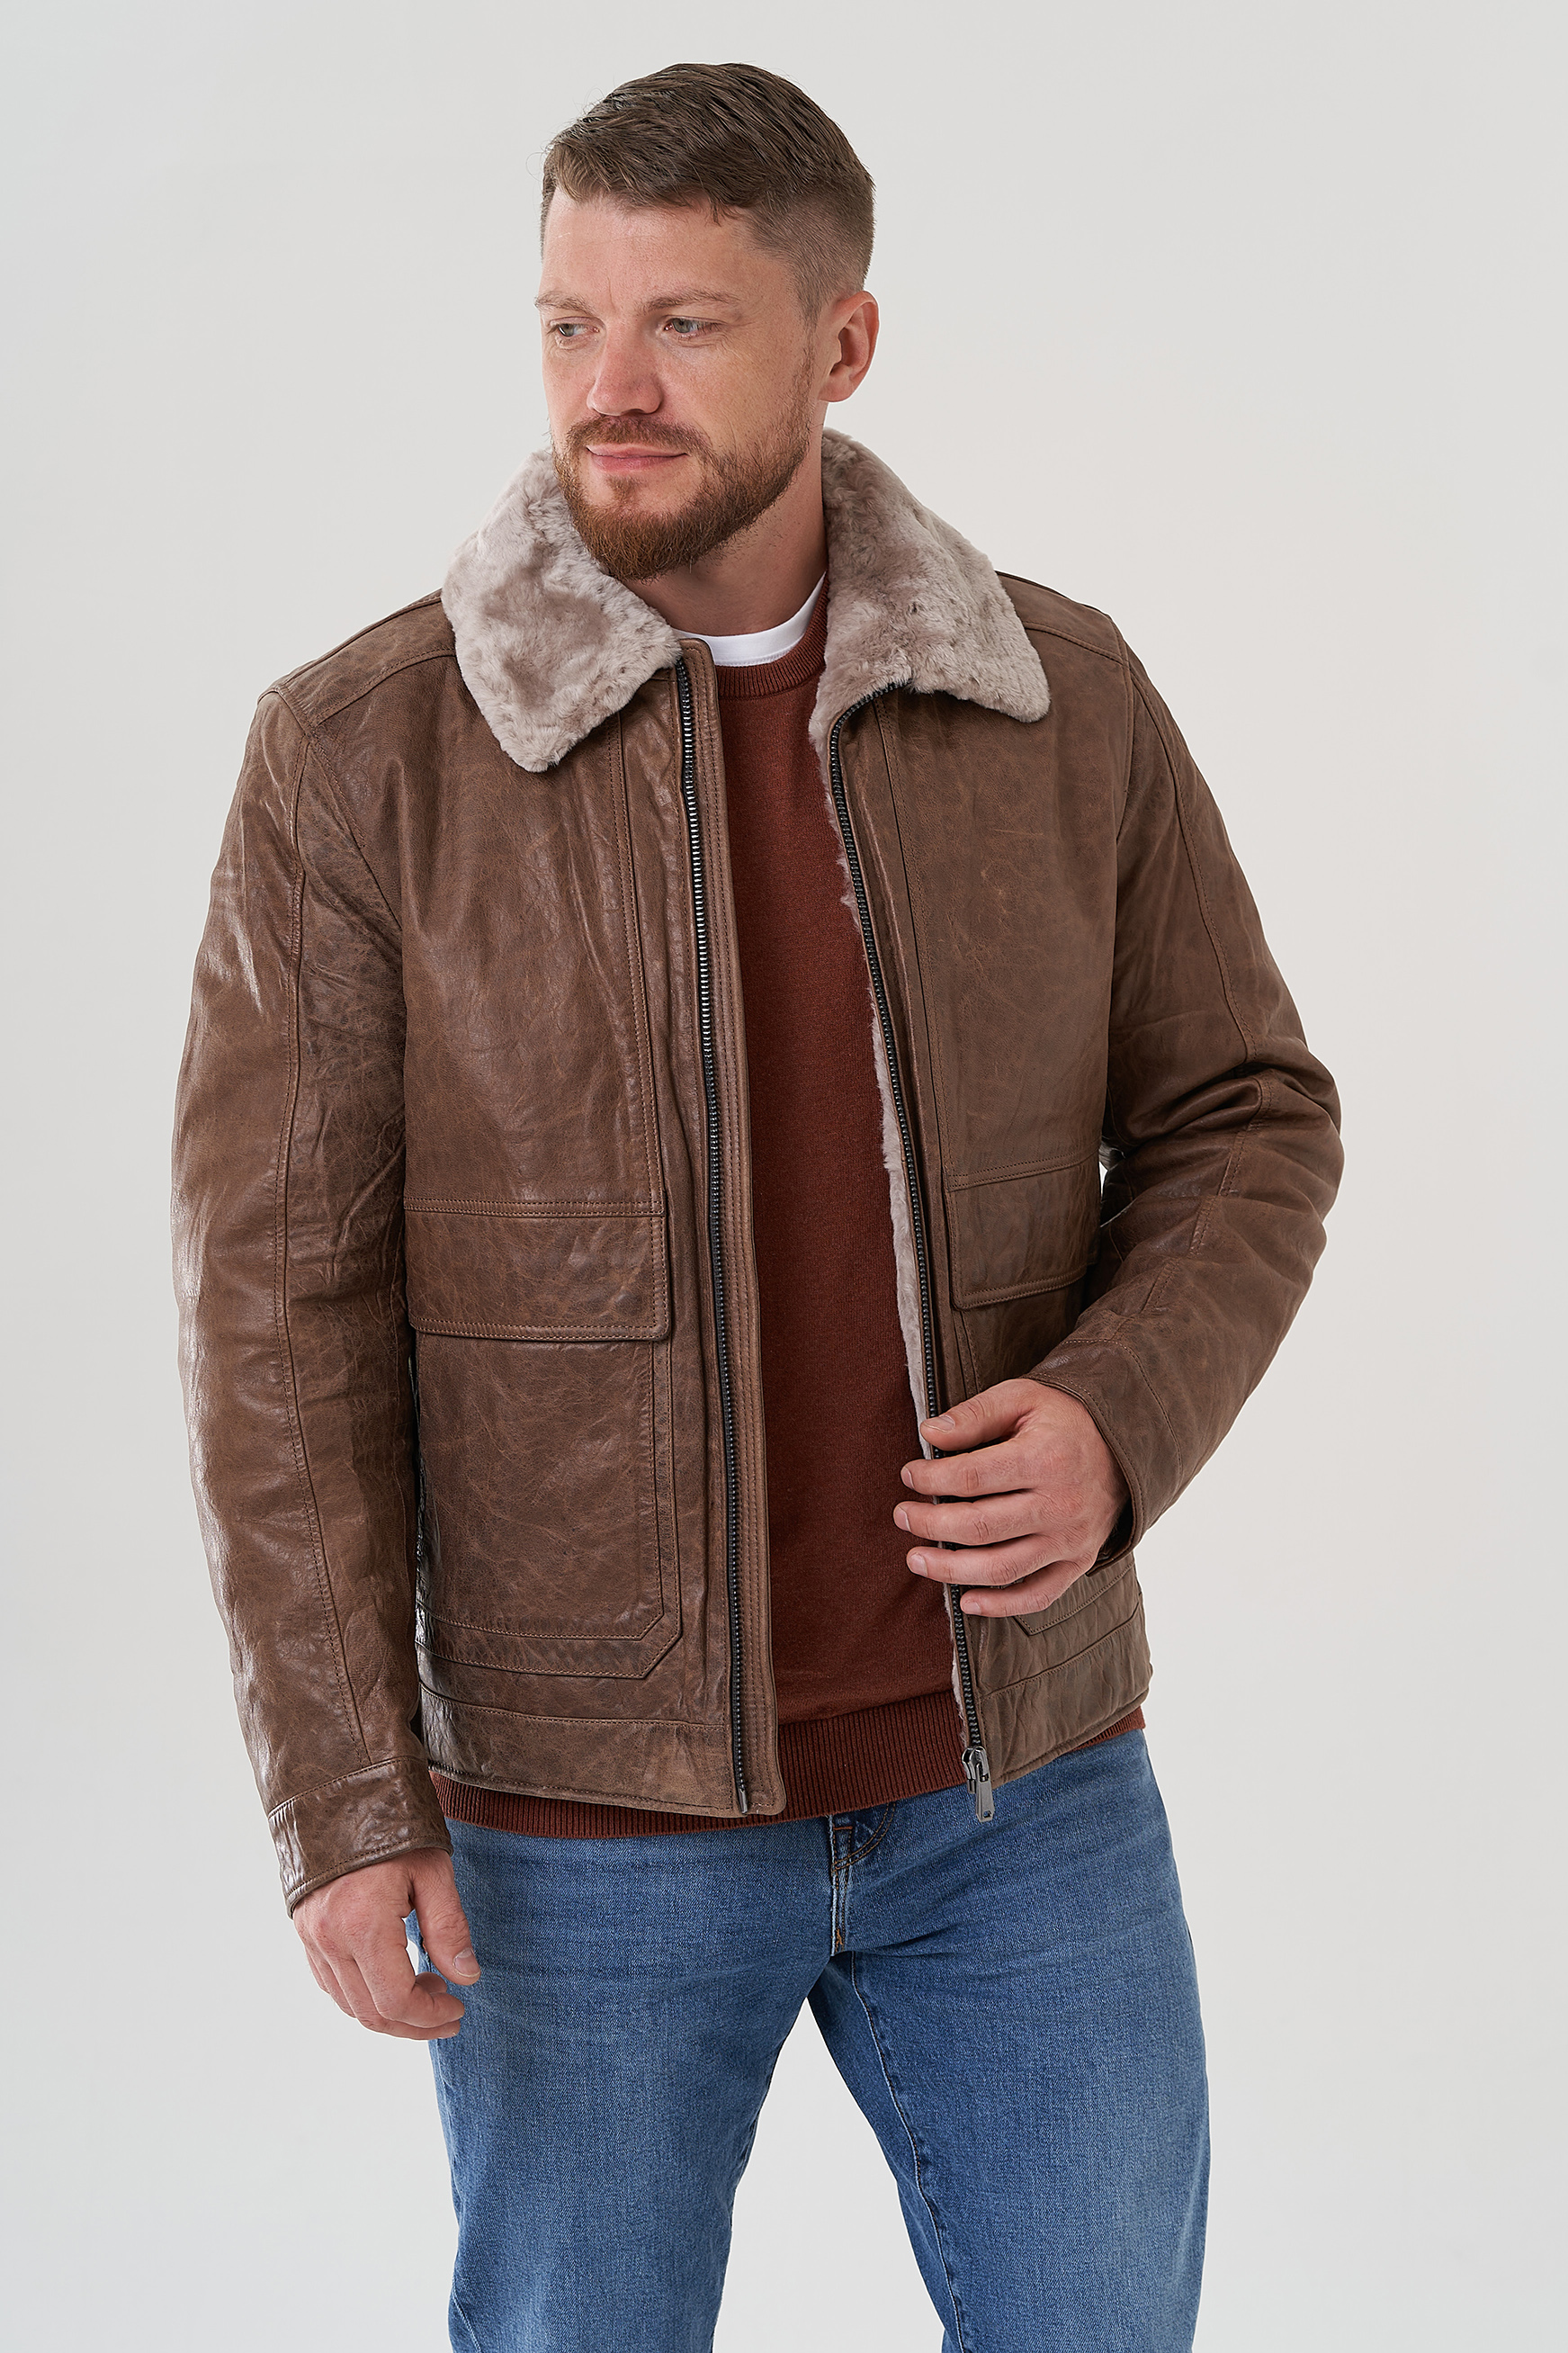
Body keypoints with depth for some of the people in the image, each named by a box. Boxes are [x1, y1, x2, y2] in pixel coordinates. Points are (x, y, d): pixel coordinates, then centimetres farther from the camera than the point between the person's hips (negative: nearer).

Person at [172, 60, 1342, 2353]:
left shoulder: (1067, 704, -3)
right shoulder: (362, 753, -10)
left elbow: (1242, 1124, 6)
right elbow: (284, 1301, -9)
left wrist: (1120, 1423, -14)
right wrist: (343, 1804, -12)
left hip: (1021, 1767, 2)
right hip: (583, 1807, -2)